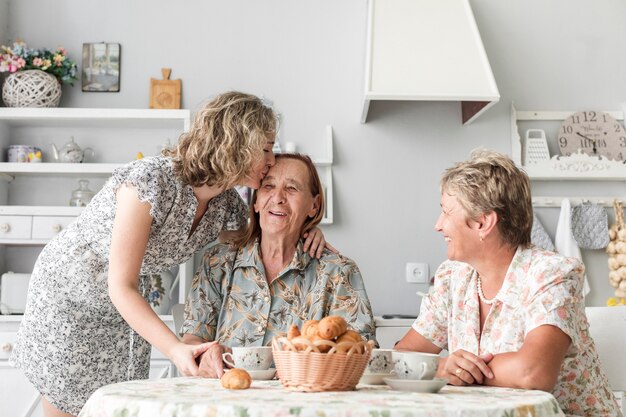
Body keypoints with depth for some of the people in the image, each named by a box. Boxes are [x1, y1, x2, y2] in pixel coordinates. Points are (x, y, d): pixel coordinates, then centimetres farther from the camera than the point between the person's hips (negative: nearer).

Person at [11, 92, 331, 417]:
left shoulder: (227, 205, -12)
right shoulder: (150, 182, -34)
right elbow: (120, 286, -33)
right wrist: (175, 349, -45)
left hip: (128, 306, 6)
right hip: (68, 296, -5)